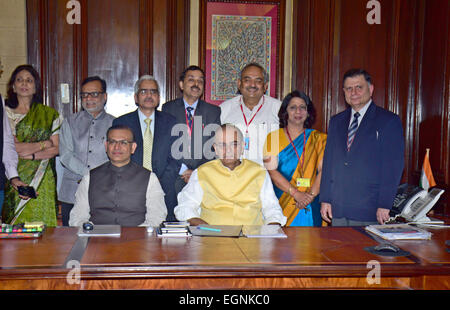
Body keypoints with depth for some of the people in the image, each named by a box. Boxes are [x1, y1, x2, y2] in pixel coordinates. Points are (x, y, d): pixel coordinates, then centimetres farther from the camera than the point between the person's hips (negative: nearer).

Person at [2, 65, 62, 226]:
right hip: (14, 179, -1)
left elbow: (56, 149, 3)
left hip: (42, 180, 1)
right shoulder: (5, 113, 7)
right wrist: (43, 144, -3)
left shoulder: (49, 114, 11)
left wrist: (31, 154, -10)